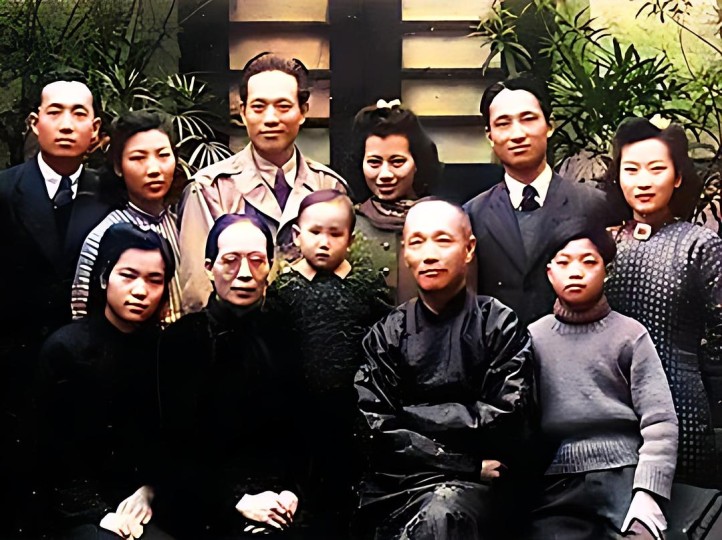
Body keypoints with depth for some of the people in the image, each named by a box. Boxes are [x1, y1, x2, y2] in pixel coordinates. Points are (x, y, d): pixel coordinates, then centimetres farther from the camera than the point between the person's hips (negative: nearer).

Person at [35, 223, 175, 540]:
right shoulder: (65, 348, -5)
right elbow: (54, 453, -5)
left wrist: (149, 489, -5)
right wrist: (98, 512, -11)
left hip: (147, 505, 3)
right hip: (80, 511, -3)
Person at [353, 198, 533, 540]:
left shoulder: (499, 325, 4)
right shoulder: (387, 334, 9)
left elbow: (503, 421, -5)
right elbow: (376, 428, -1)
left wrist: (413, 414, -4)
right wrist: (468, 464, -10)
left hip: (470, 487, -2)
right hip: (393, 486, 2)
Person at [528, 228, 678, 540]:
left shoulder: (630, 335, 5)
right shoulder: (533, 337, 9)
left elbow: (660, 422, -2)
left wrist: (647, 496, -13)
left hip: (626, 473, -1)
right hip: (559, 482, 1)